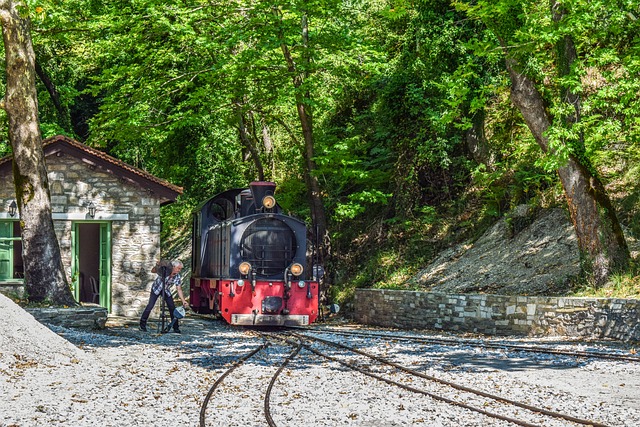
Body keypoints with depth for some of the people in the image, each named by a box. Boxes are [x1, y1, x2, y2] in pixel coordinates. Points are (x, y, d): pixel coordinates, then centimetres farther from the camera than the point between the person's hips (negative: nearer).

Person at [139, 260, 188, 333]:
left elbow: (179, 289, -14)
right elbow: (152, 271, -18)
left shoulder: (177, 277, -18)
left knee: (172, 307, -5)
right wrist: (156, 267, -41)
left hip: (166, 291, 3)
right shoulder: (164, 270, -27)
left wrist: (183, 300, -23)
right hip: (157, 288, -3)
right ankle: (142, 323, 3)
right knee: (150, 305, -13)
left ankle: (176, 328, 4)